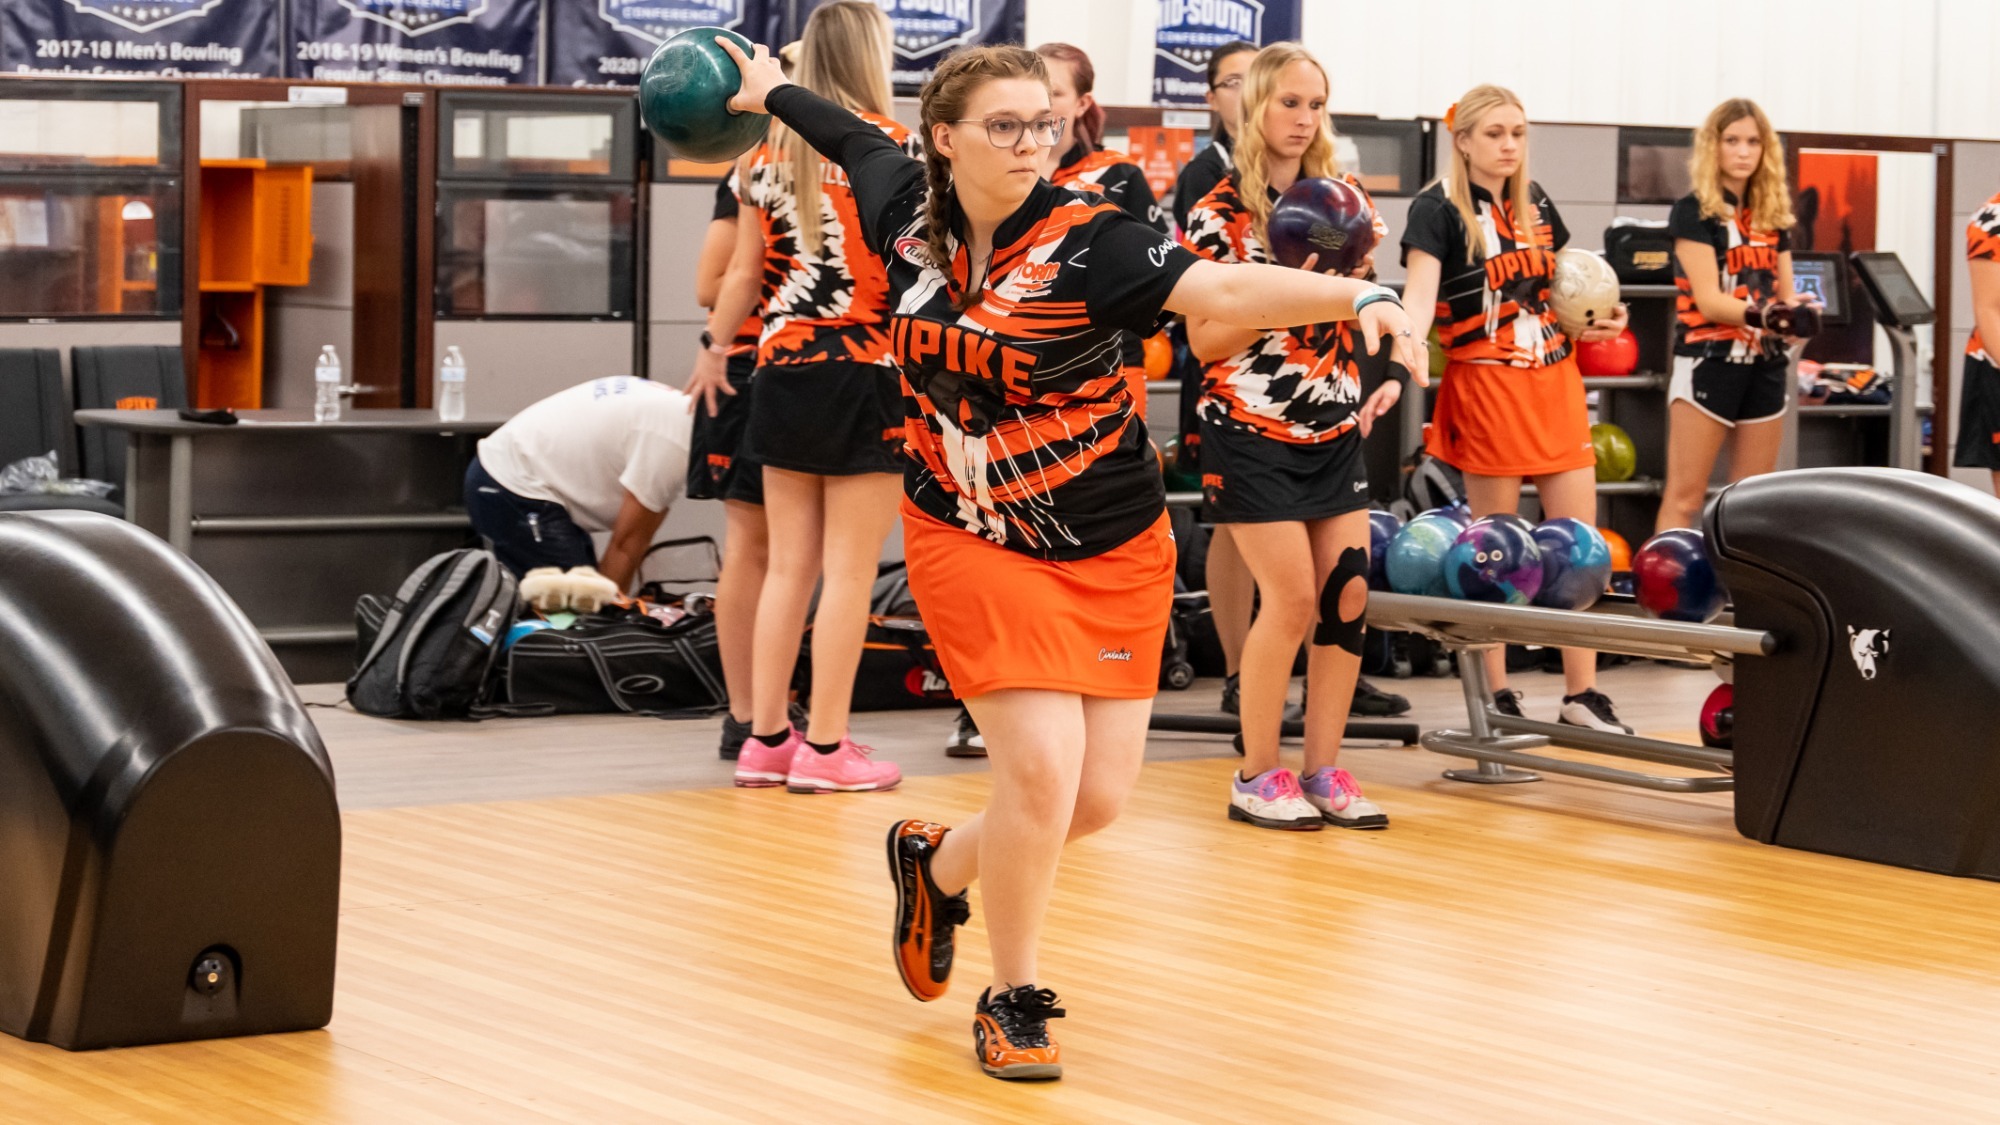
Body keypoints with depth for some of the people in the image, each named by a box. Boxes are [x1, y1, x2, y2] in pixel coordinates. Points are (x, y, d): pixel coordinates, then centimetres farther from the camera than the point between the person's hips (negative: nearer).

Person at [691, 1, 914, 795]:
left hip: (783, 373, 5)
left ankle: (766, 738, 13)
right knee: (849, 572, 0)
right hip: (865, 374, -5)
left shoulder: (770, 154, 7)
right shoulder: (888, 144, -7)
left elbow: (745, 273, 12)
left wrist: (713, 352, 26)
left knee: (788, 566, 11)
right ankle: (824, 749, 1)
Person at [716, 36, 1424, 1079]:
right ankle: (1012, 1000, 7)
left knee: (1099, 796, 2)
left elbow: (1223, 290, -31)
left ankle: (938, 863, 34)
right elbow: (854, 137, 19)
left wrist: (1359, 297, -47)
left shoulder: (1088, 239, -16)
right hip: (969, 539, 0)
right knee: (1041, 765, -15)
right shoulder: (907, 207, -4)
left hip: (1111, 551, 0)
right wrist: (772, 91, 38)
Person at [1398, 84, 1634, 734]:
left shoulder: (1536, 204, 11)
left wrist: (1594, 322, 6)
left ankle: (1582, 694, 9)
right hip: (1485, 384, -6)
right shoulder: (1439, 210, -8)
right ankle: (1496, 696, 10)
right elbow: (1420, 294, -22)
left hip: (1555, 381, 6)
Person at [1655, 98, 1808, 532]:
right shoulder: (1694, 211, -6)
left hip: (1766, 364, 6)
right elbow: (1709, 301, -14)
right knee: (1685, 497, -7)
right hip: (1709, 361, -6)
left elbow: (1784, 296, 11)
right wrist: (1762, 313, -31)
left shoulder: (1773, 215, 11)